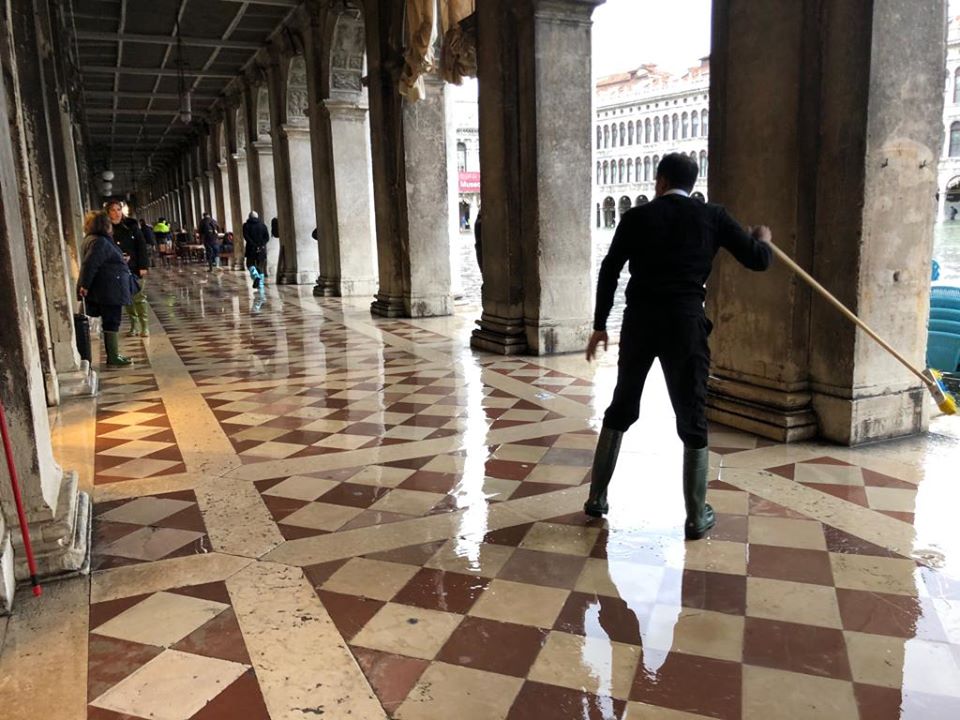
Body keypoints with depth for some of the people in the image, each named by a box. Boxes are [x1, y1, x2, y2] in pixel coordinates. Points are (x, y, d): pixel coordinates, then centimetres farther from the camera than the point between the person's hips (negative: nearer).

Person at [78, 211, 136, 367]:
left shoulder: (97, 240, 17)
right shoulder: (99, 242, -16)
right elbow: (89, 264, -24)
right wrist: (84, 285, -23)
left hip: (107, 290, 10)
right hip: (109, 290, -10)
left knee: (111, 322, 13)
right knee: (112, 323, -4)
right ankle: (113, 358, 1)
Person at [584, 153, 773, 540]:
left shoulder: (637, 217, 5)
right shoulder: (712, 216, 4)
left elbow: (609, 271, 2)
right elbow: (757, 260, 7)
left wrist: (600, 325, 9)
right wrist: (762, 240, 30)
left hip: (639, 320, 1)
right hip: (686, 322, -1)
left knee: (621, 409, 16)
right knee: (692, 419, 8)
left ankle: (597, 497, 24)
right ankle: (696, 517, 15)